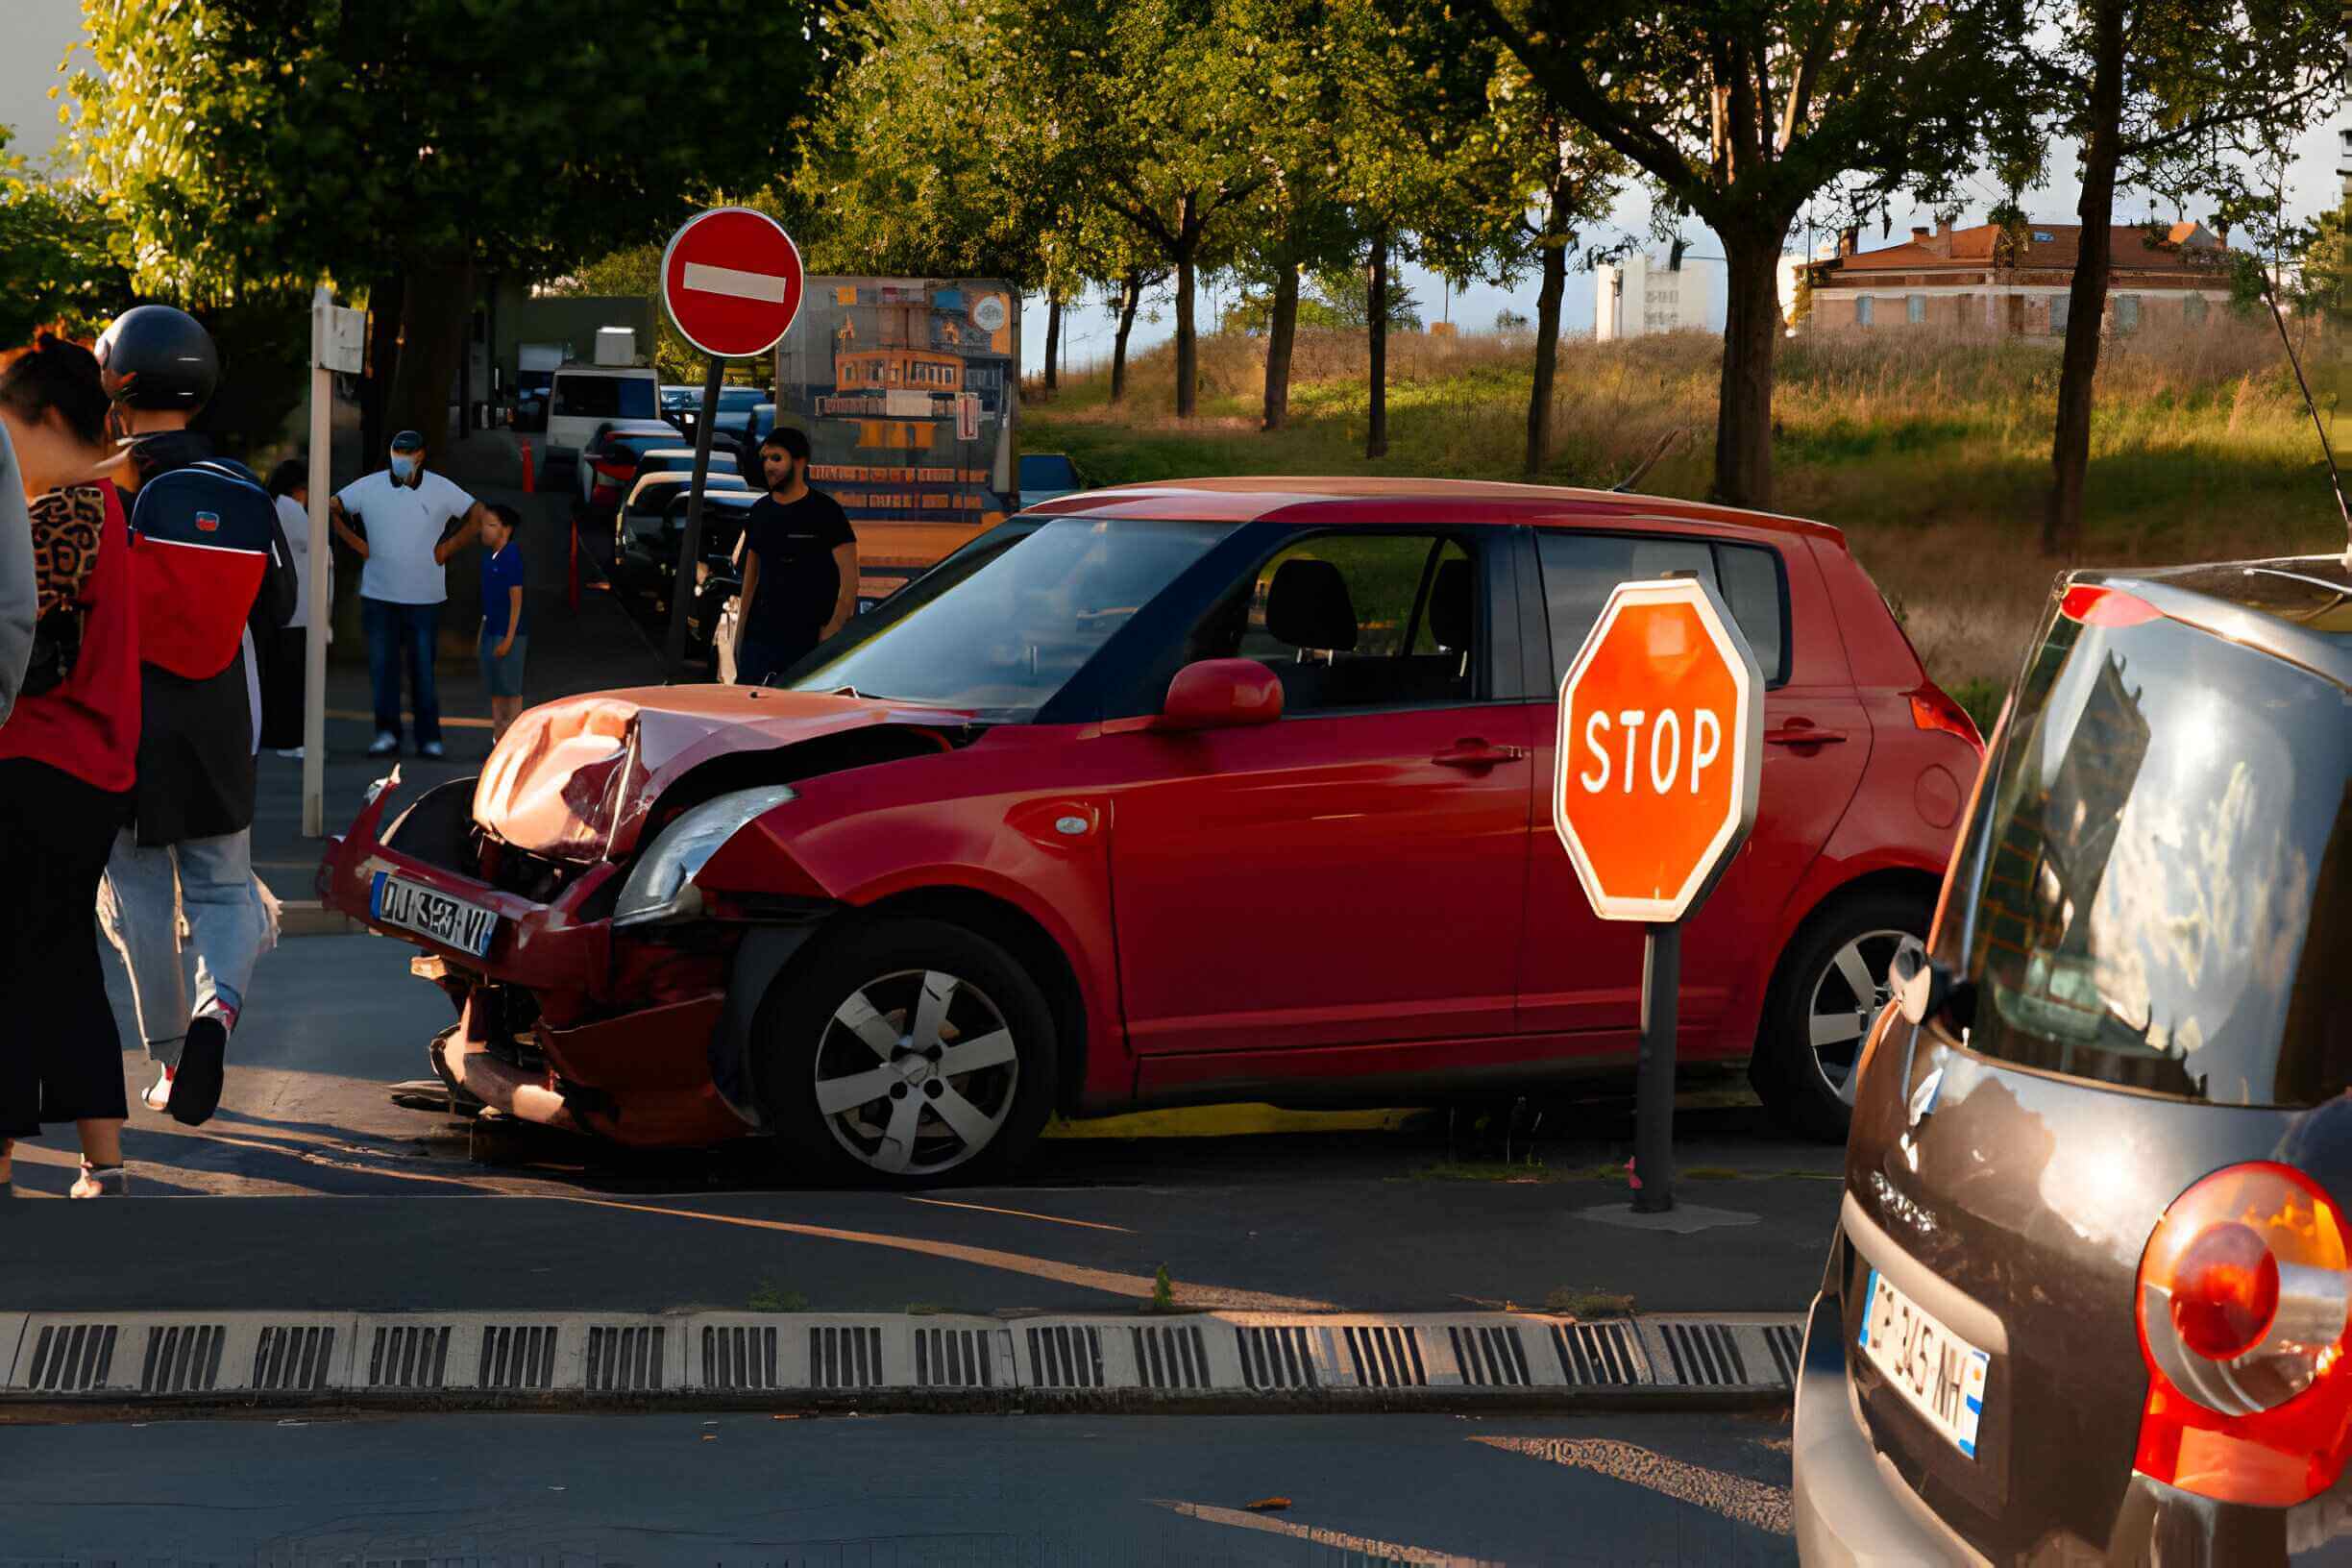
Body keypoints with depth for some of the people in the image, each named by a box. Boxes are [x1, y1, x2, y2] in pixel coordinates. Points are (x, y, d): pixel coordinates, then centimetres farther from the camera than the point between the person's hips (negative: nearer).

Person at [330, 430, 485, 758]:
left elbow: (477, 516, 10)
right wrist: (355, 542, 4)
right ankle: (387, 733, 6)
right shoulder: (369, 487, 3)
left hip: (424, 596, -1)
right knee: (382, 666, -1)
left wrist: (448, 548, 2)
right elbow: (332, 508, 12)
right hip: (378, 594, 1)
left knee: (423, 669, 0)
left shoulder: (441, 490, 2)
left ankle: (429, 738, 5)